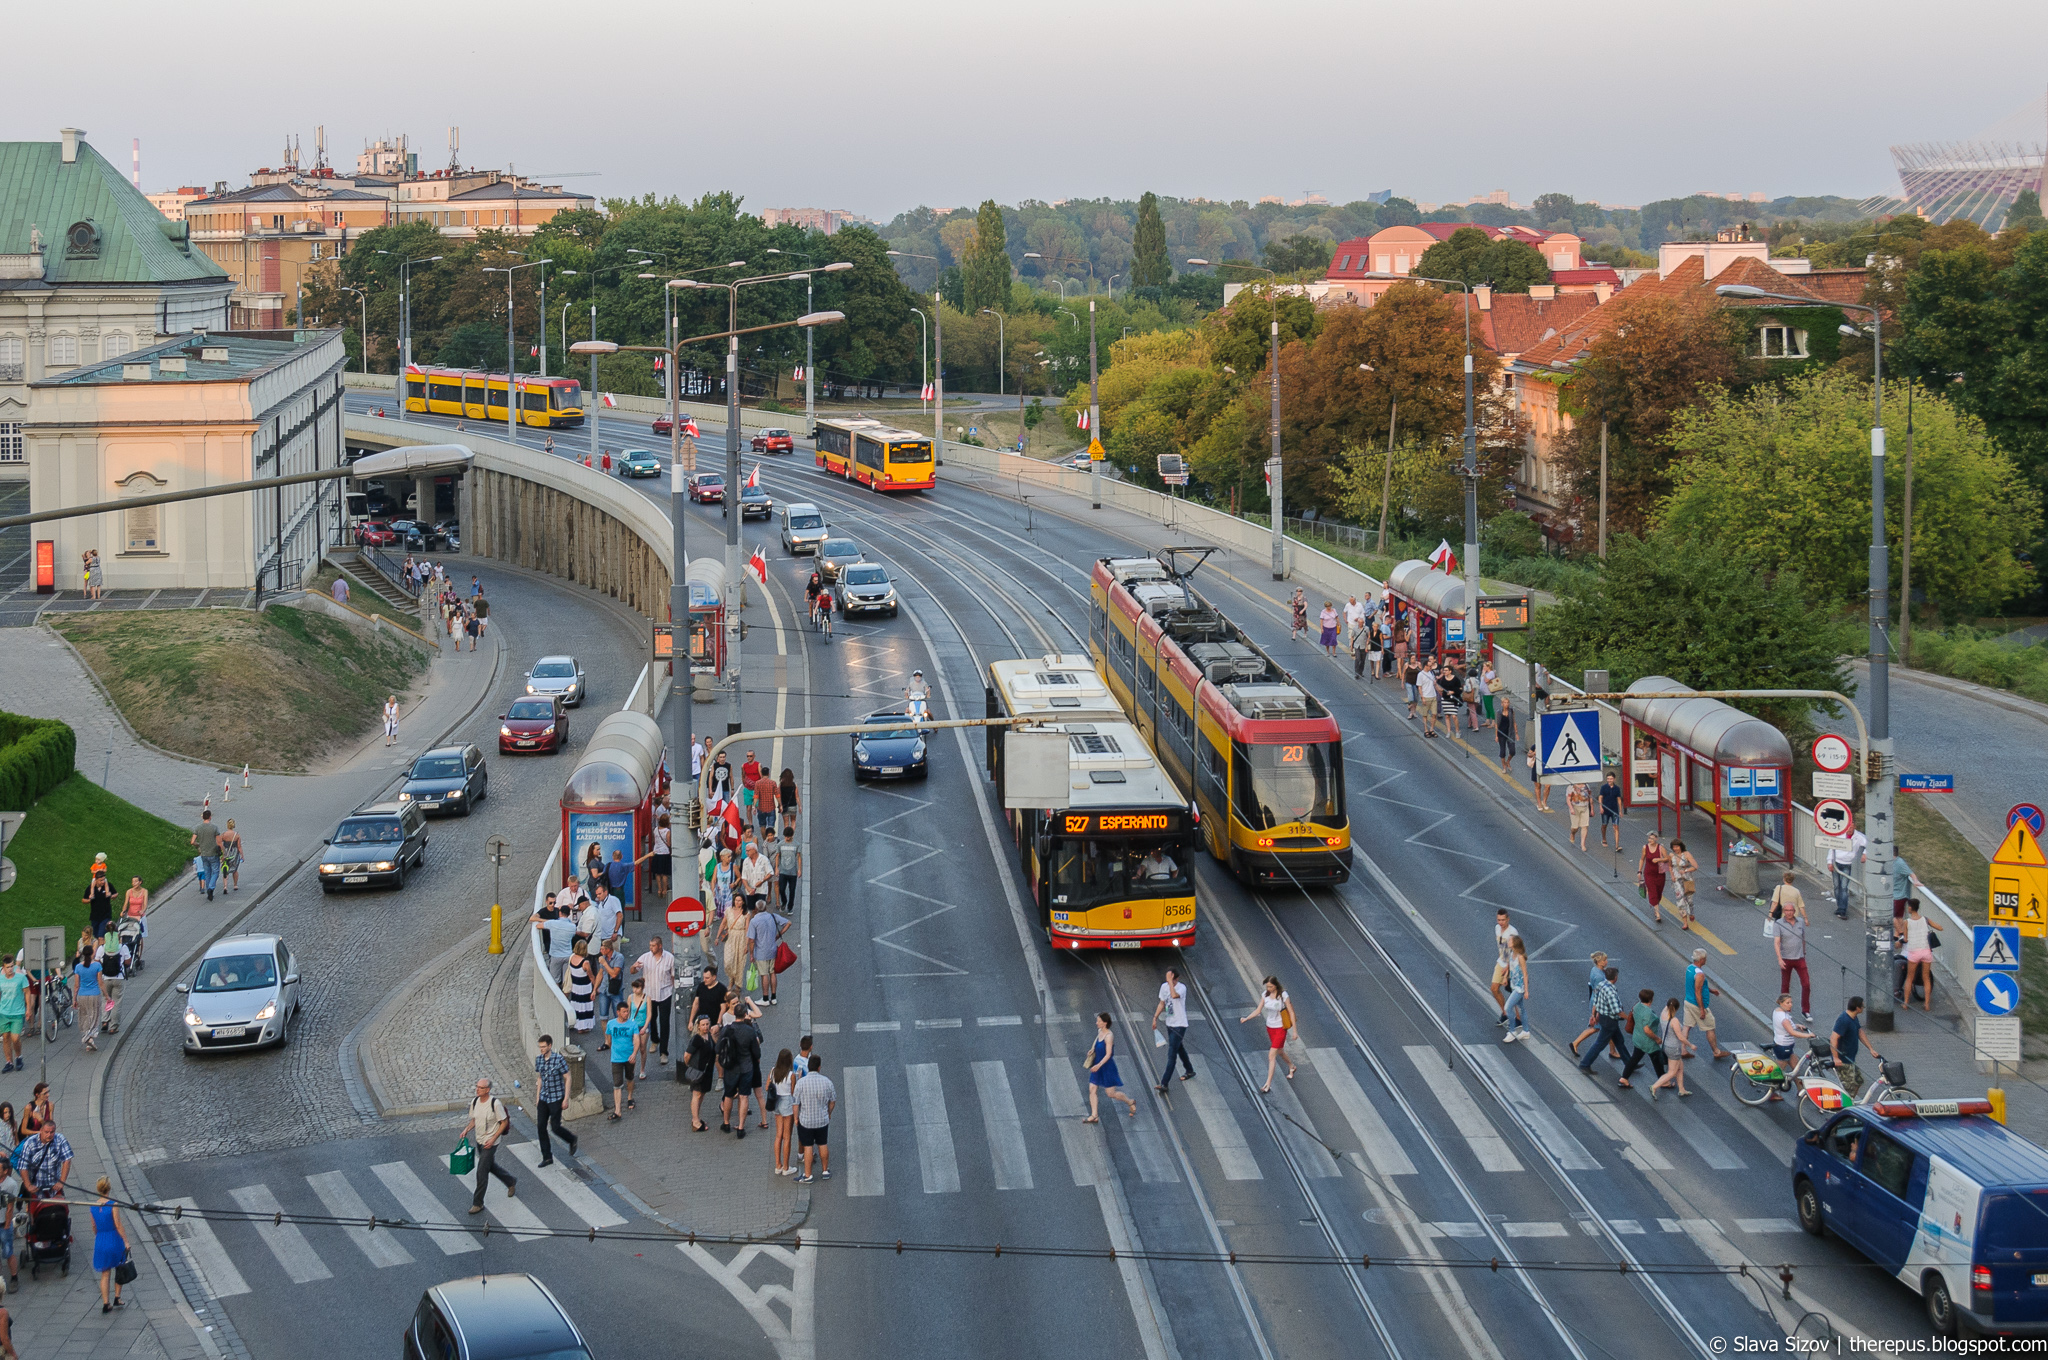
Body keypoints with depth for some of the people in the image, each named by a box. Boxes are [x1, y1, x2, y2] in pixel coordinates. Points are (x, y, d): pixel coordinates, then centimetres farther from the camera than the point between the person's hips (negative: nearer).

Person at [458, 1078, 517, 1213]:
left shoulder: (495, 1103, -21)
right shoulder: (475, 1102, -1)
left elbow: (504, 1122, -14)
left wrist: (493, 1139, -20)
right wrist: (467, 1130, -4)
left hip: (490, 1142, -7)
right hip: (479, 1140, 7)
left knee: (481, 1172, -7)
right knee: (491, 1167, 22)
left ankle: (478, 1204, 3)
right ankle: (511, 1182, 46)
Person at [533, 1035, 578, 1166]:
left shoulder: (559, 1059, -15)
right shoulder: (539, 1060, 2)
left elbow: (567, 1078, -9)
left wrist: (566, 1099, -11)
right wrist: (537, 1097, 14)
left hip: (556, 1098, -5)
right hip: (544, 1098, 5)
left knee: (555, 1127, -3)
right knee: (541, 1127, 0)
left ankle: (572, 1140, 28)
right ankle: (547, 1158, 9)